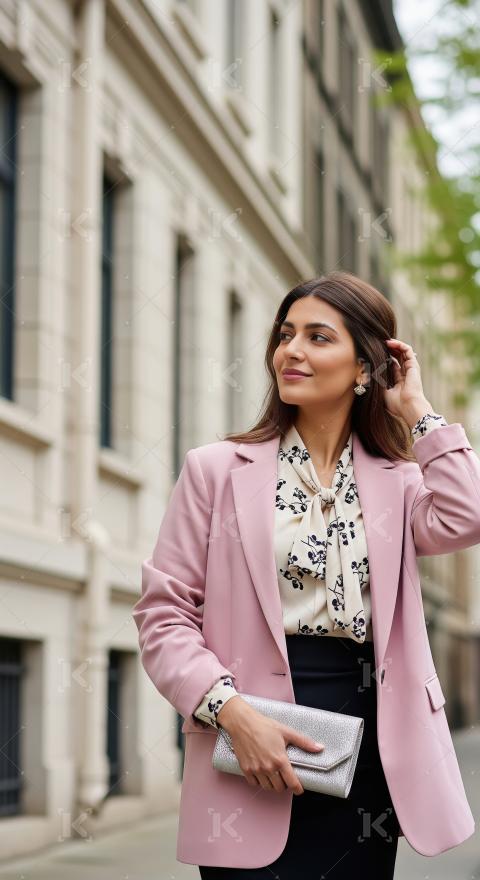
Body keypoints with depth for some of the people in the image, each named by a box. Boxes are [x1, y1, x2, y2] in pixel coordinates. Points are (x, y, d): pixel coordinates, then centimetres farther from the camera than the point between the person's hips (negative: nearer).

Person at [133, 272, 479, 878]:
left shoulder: (396, 481, 10)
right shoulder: (217, 470, 3)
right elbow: (163, 617, -1)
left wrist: (417, 411, -2)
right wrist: (234, 712, -16)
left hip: (366, 758, 2)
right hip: (252, 764, -2)